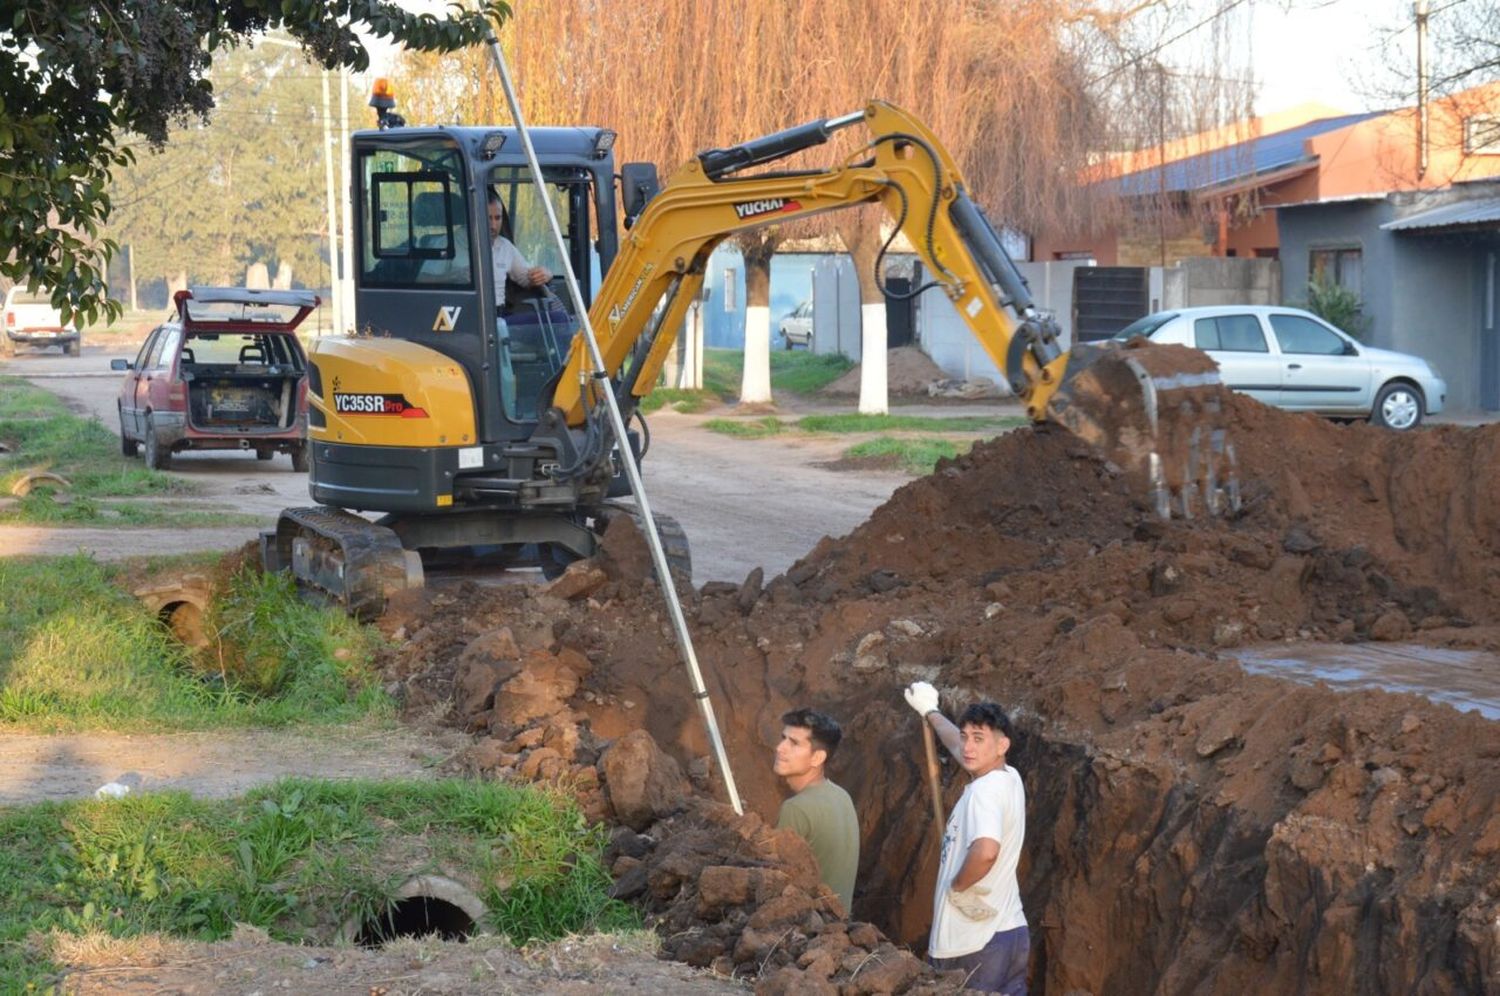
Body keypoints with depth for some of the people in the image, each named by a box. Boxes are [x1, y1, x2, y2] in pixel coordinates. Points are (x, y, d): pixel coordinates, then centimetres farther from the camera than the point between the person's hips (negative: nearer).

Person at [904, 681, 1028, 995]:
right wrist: (929, 711, 47)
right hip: (1011, 932, 8)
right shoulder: (1007, 778, 10)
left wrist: (957, 885, -19)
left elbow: (985, 851, -37)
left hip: (976, 943, -8)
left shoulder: (985, 790, -18)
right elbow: (960, 747, 31)